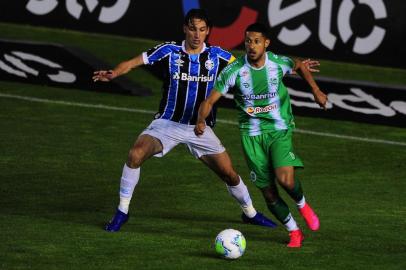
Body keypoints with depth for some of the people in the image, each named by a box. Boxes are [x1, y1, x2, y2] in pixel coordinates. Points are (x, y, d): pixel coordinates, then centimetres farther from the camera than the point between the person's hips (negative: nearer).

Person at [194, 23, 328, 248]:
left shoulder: (278, 63, -10)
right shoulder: (234, 71, -14)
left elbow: (299, 66, 16)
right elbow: (210, 101, -14)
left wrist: (315, 89, 10)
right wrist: (201, 121, -32)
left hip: (279, 130, 0)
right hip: (251, 135, 0)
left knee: (285, 179, -21)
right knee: (269, 193, 1)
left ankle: (302, 205, 14)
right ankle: (294, 232, 23)